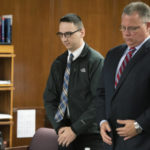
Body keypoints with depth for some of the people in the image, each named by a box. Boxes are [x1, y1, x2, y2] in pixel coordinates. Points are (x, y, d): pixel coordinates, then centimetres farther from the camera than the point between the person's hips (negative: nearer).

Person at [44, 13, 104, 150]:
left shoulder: (96, 61, -7)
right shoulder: (58, 63, 10)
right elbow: (49, 98, 10)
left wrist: (75, 129, -13)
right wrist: (60, 127, -4)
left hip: (90, 135, -5)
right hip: (66, 135, 5)